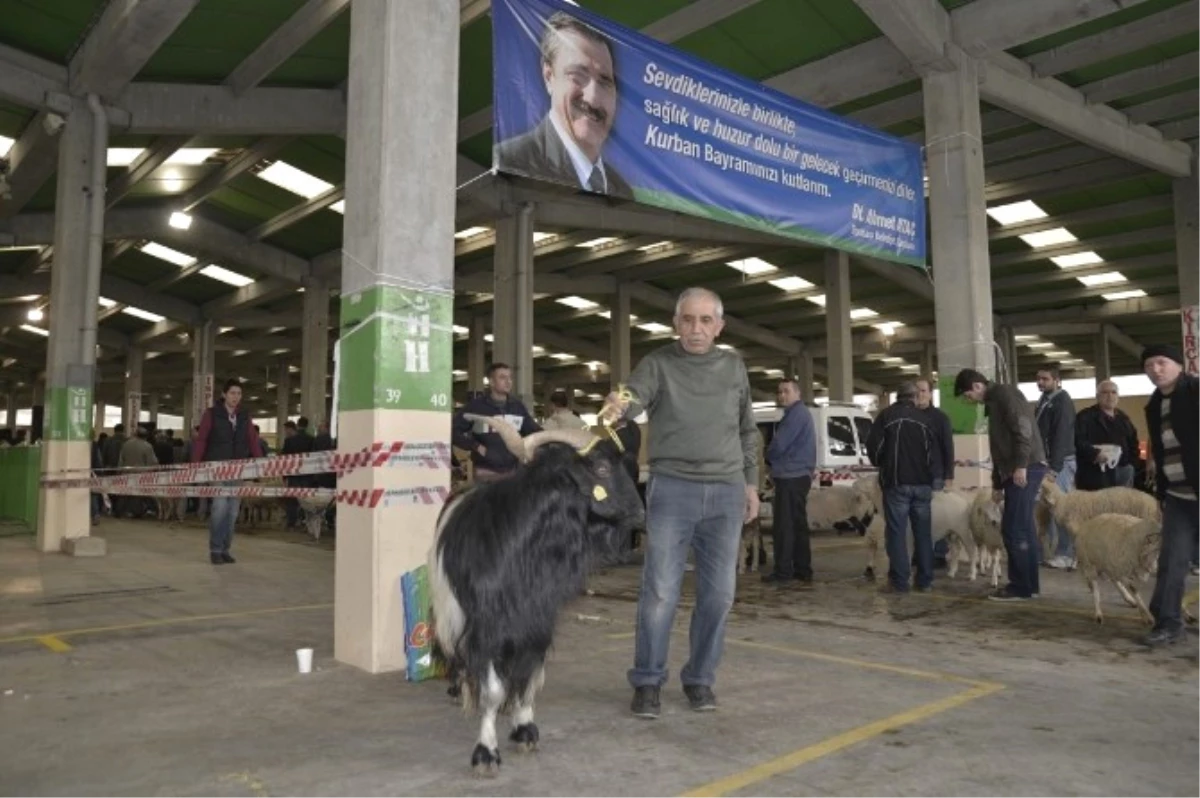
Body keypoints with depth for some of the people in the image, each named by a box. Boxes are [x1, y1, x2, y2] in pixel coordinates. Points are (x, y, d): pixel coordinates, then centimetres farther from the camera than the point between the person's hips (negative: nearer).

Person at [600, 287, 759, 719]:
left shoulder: (734, 366, 10)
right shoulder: (658, 363, -2)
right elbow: (632, 397, -20)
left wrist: (750, 482, 15)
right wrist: (615, 407, -43)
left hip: (726, 492, 4)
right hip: (672, 489, -3)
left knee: (718, 593, 8)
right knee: (660, 592, -3)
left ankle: (700, 678, 24)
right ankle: (647, 681, 13)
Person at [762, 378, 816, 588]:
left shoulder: (796, 413, -14)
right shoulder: (801, 413, 20)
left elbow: (779, 445, -18)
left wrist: (769, 459, 1)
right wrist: (774, 463, 13)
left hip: (790, 477, -11)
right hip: (799, 475, 11)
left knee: (783, 526, -7)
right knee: (797, 525, 14)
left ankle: (783, 572, -4)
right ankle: (802, 571, 19)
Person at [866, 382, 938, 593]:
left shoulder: (886, 415, 0)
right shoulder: (924, 417, 8)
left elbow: (873, 445, -6)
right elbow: (933, 448, 8)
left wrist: (880, 465, 12)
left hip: (896, 482, -3)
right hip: (922, 482, 3)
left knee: (897, 532, -1)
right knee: (923, 532, 9)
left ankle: (899, 581, -4)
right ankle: (925, 581, 11)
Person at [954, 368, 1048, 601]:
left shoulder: (1004, 393, -6)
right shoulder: (994, 403, 23)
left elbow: (1023, 428, -19)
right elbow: (1000, 446, 26)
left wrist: (1021, 465, -25)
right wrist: (997, 483, 26)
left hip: (1026, 469, -10)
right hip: (1013, 472, 10)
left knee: (1013, 529, -8)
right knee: (1022, 529, 13)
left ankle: (1020, 587, -2)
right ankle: (1028, 583, 19)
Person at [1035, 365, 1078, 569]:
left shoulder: (1063, 401, -9)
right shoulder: (1044, 401, 17)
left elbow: (1061, 436, -17)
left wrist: (1054, 467, -22)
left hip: (1060, 462, -8)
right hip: (1045, 461, 8)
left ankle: (1066, 554, 0)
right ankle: (1042, 551, 14)